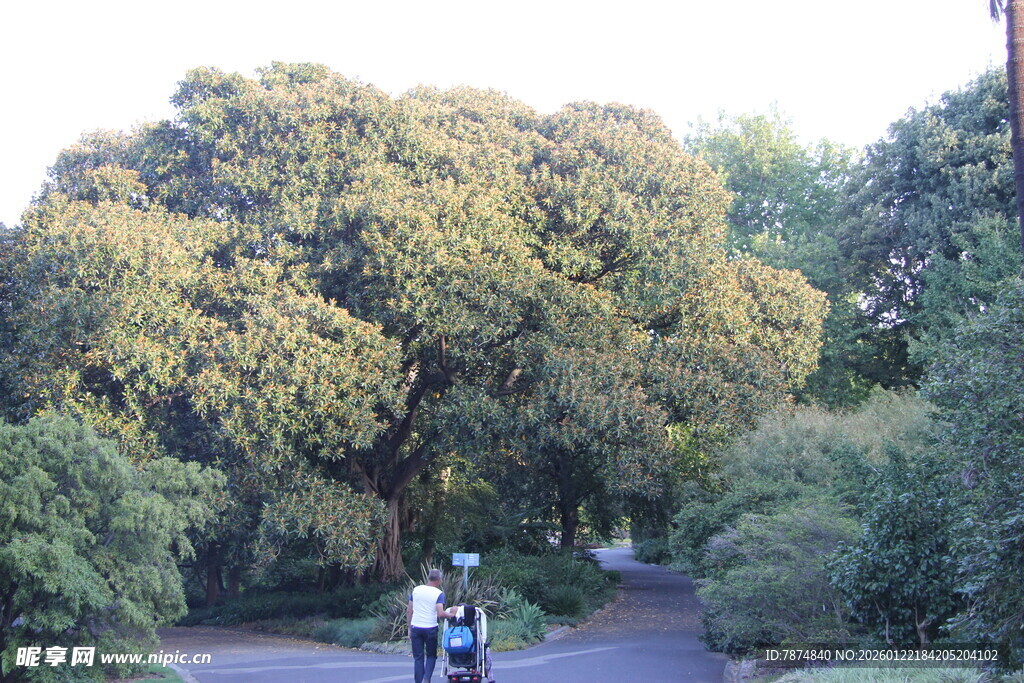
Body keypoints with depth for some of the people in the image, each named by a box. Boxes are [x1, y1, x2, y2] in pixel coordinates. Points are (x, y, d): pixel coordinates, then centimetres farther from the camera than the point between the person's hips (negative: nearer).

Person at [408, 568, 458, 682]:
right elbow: (440, 614, -18)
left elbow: (409, 611, 8)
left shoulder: (416, 590, 6)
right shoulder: (439, 593, -7)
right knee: (431, 656, 12)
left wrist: (410, 629, 14)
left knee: (418, 657, 10)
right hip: (430, 629, -3)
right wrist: (451, 614, 0)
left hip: (415, 627, 3)